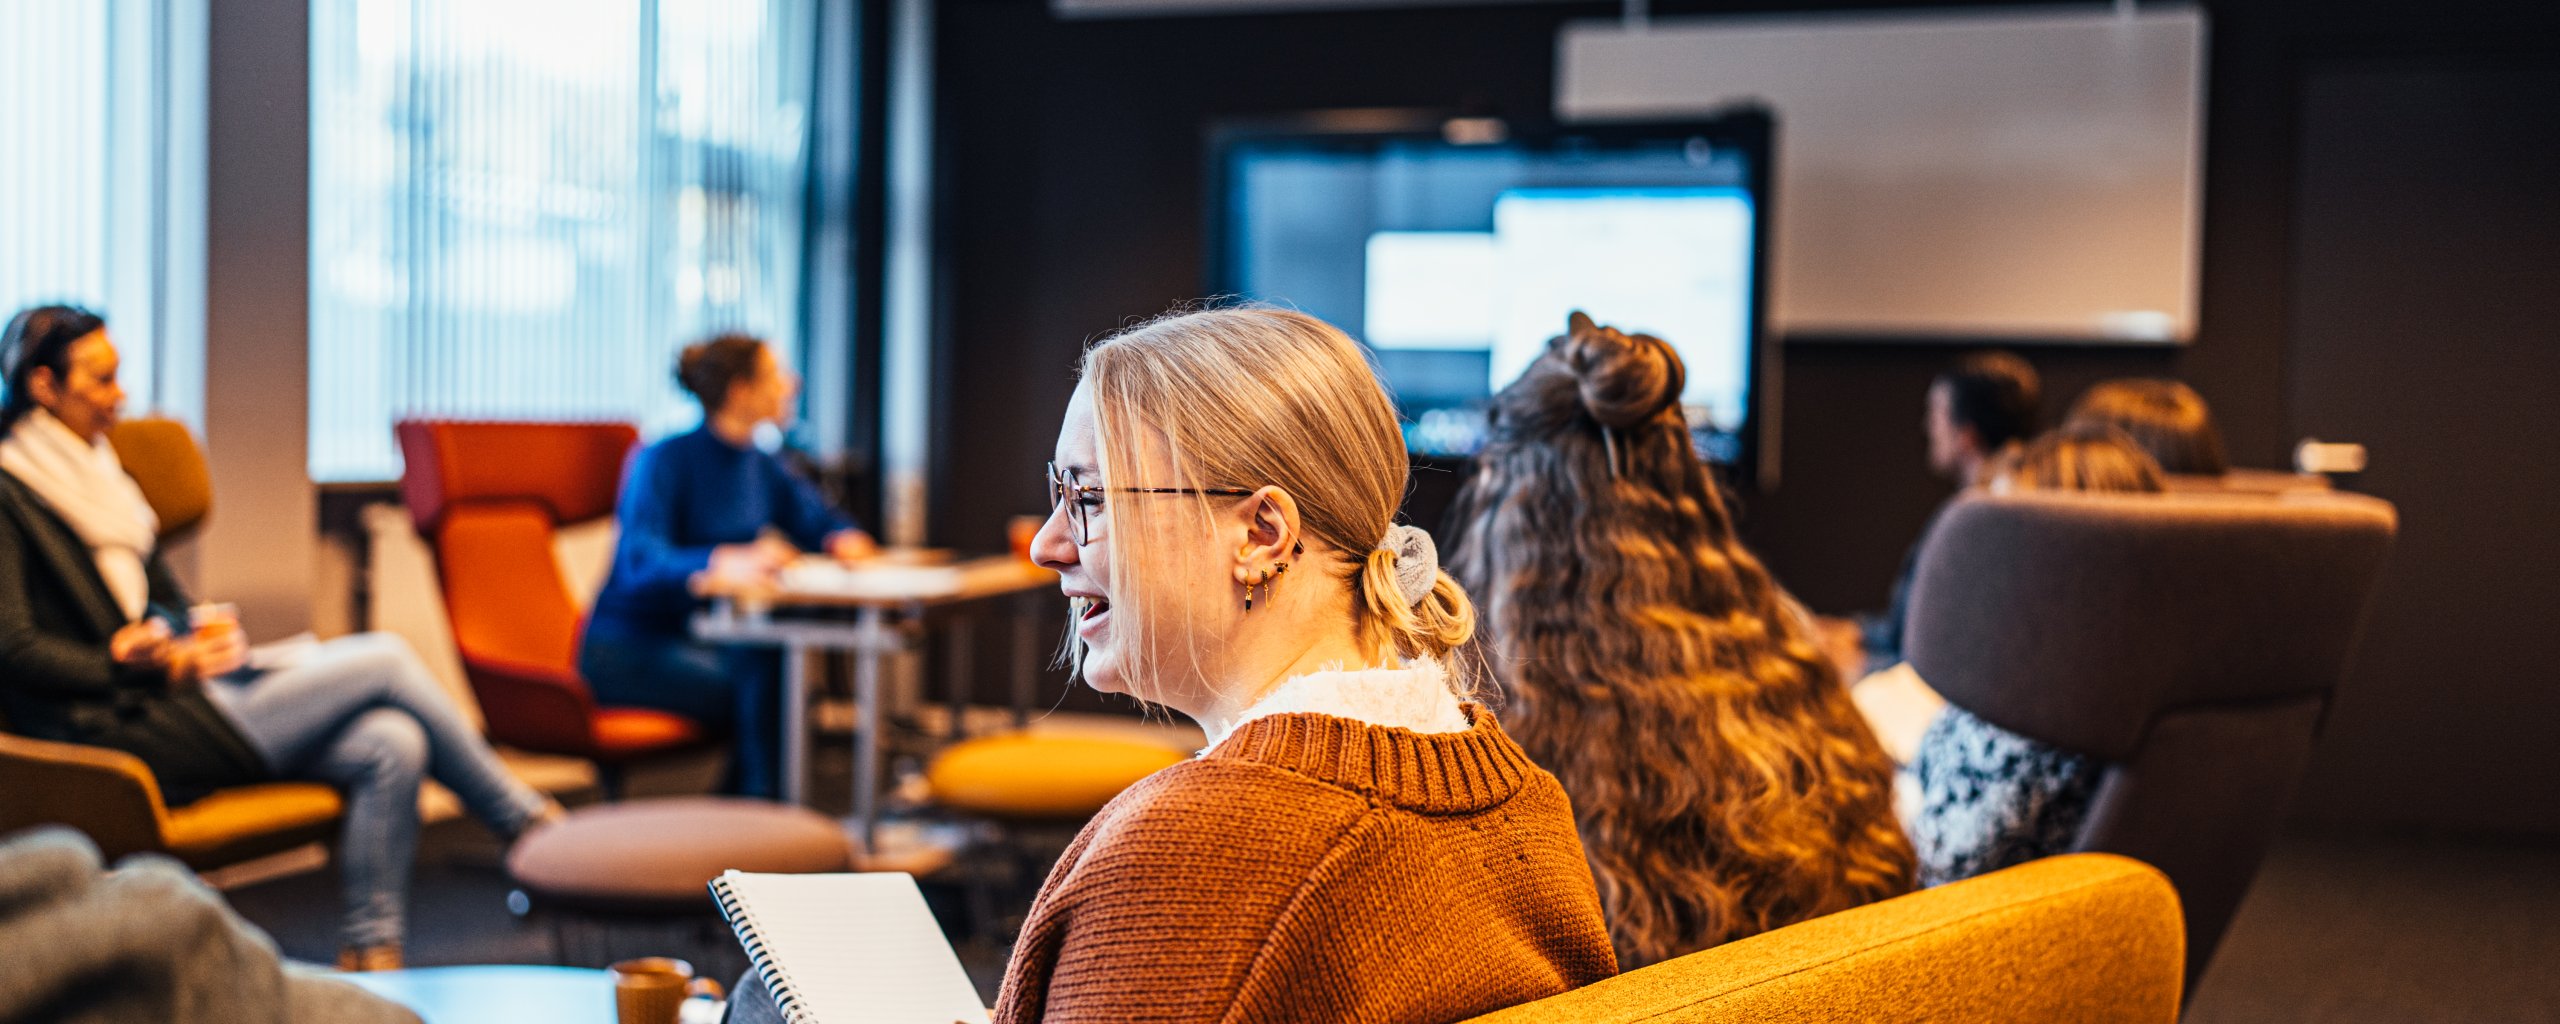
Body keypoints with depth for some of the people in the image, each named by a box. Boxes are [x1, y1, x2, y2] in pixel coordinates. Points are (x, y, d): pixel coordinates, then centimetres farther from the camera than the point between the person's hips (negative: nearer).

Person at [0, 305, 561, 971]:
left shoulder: (95, 475, 22)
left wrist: (208, 635, 0)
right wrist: (163, 665, -14)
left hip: (174, 690, 8)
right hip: (127, 728, -8)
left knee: (390, 744, -15)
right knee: (383, 658, -14)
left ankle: (369, 955, -10)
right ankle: (528, 823, 2)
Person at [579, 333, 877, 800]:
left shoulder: (762, 467, 8)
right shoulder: (663, 462, -14)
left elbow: (821, 522, 17)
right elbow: (641, 564, -28)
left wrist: (844, 540, -9)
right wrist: (730, 563, -46)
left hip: (698, 638, 7)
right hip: (627, 648, -7)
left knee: (782, 666, -25)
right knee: (763, 679, -30)